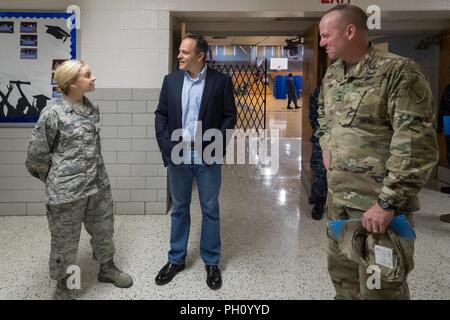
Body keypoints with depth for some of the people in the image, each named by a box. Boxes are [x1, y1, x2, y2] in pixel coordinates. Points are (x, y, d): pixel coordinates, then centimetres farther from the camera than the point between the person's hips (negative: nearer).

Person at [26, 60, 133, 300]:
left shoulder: (92, 109, 5)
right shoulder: (52, 113, -16)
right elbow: (36, 154, -8)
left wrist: (96, 174, 17)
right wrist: (56, 180, 3)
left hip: (98, 184, 6)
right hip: (67, 190, -6)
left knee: (104, 230, 20)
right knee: (65, 241, 11)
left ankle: (107, 268, 44)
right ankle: (63, 285, 33)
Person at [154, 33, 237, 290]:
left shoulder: (221, 81, -3)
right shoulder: (171, 80, 6)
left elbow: (229, 117, -3)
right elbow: (161, 115, 6)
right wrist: (167, 147, -4)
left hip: (207, 157, -2)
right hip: (178, 155, 3)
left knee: (210, 210, 8)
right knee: (179, 209, 13)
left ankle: (212, 262, 24)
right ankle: (176, 259, 28)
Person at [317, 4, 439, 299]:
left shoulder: (399, 73, -15)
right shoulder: (332, 75, 9)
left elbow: (417, 146, -20)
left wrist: (388, 202, -21)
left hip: (379, 199, -7)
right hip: (338, 195, 8)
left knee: (379, 286, 4)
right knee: (342, 273, 21)